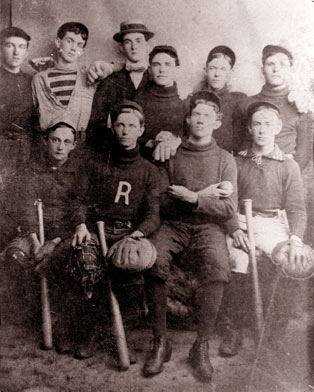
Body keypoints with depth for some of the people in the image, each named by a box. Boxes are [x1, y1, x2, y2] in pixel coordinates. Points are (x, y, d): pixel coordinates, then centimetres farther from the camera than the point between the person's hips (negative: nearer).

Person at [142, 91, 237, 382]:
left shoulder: (225, 160, 11)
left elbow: (228, 209, 1)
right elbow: (161, 201, 3)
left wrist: (194, 198, -12)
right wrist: (203, 194, -4)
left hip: (207, 227, 0)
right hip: (172, 225, 1)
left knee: (216, 267, -32)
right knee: (152, 260, -31)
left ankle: (201, 346, -16)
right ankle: (160, 342, -17)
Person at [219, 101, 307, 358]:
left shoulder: (288, 166, 10)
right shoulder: (237, 162, 14)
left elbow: (296, 208, 2)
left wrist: (295, 239, -17)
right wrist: (235, 229, -12)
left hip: (274, 226, 0)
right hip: (241, 224, 0)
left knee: (294, 263, -28)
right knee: (238, 261, -30)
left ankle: (278, 332, -7)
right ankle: (235, 329, -12)